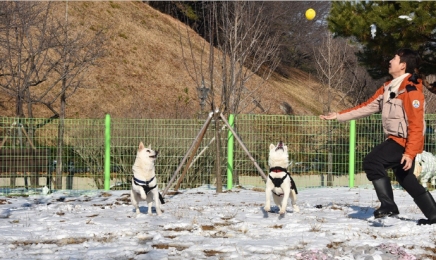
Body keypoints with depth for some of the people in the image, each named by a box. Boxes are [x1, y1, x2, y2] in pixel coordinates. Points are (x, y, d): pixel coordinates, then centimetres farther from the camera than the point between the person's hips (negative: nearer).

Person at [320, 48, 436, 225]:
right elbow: (367, 107, 13)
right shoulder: (388, 88, 10)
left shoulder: (411, 90, -18)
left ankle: (388, 206, -16)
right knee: (406, 179, 17)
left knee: (372, 162, -20)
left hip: (404, 141, -10)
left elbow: (416, 125, -21)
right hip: (396, 139, 10)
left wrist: (410, 153, -26)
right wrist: (338, 116, 11)